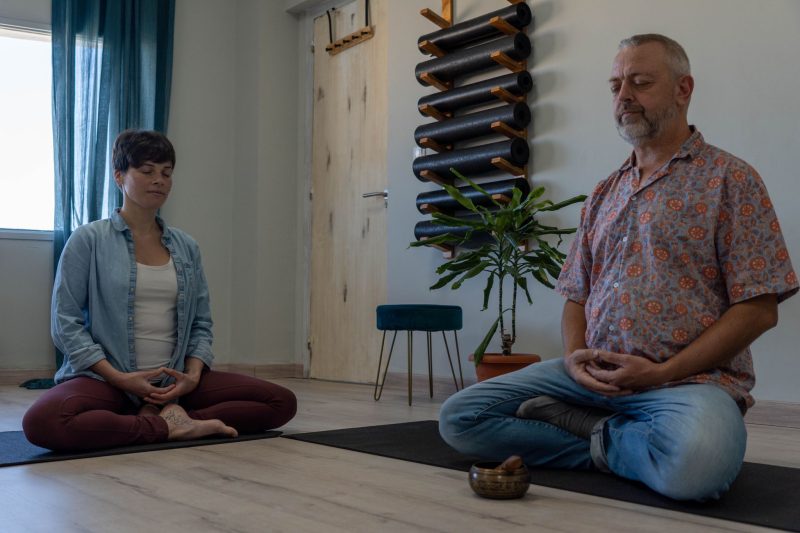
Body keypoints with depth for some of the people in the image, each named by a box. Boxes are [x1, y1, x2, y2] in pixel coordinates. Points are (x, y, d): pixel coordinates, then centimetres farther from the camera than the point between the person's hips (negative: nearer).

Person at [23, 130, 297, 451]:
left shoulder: (186, 247, 11)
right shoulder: (88, 240, -1)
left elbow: (201, 323, 12)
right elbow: (65, 321, -6)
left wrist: (192, 376, -7)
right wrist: (118, 377, -16)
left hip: (174, 382, 4)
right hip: (104, 379, -3)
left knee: (282, 402, -11)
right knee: (42, 423, -37)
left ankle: (166, 417, -16)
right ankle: (171, 427, -22)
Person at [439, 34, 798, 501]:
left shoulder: (729, 178, 0)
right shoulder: (605, 194, 18)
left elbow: (759, 308, -6)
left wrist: (663, 372, -15)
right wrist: (575, 356, -4)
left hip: (689, 378, -5)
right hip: (591, 375, 5)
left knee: (696, 463, -40)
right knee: (459, 417, -11)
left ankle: (600, 436, -9)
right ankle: (614, 437, -5)